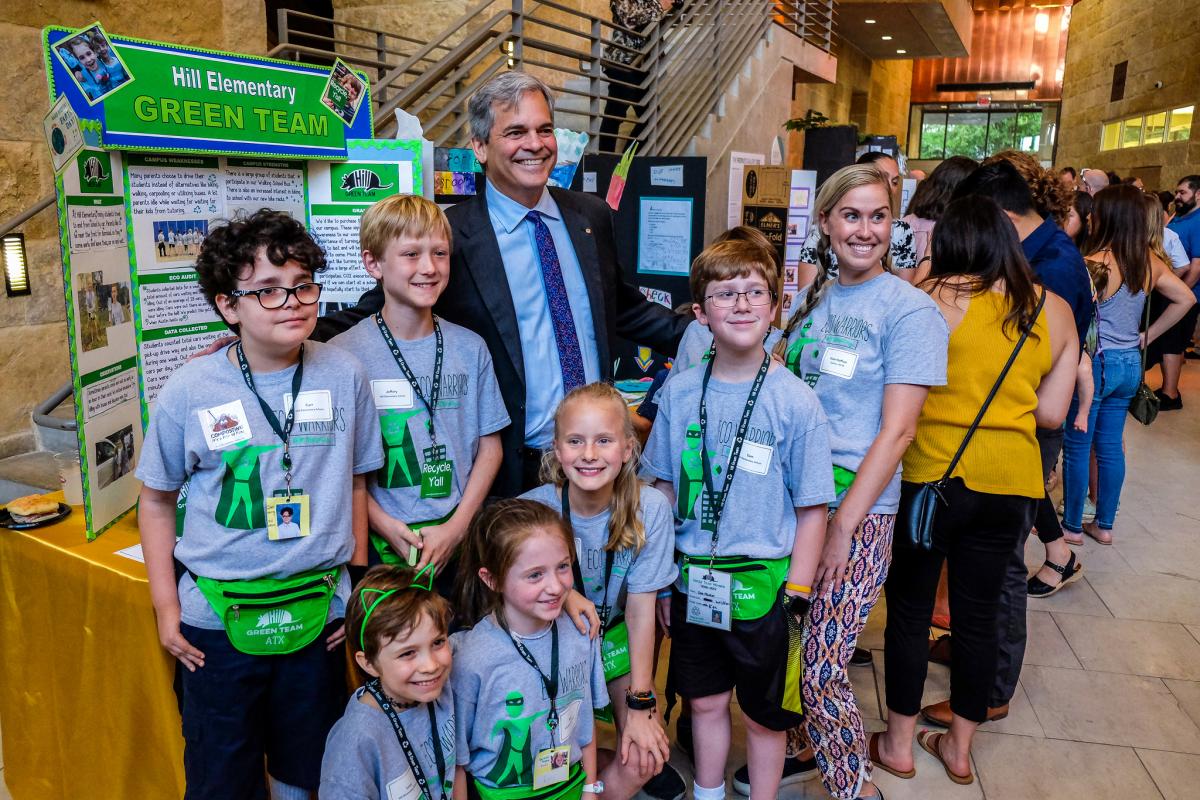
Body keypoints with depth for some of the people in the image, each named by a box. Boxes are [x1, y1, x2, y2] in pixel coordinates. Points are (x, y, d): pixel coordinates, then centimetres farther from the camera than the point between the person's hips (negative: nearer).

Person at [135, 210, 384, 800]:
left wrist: (359, 586, 5)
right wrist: (166, 605, 0)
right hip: (218, 615, -1)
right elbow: (157, 501, 3)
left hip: (319, 609, 1)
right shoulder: (190, 391, -10)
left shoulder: (344, 376, -7)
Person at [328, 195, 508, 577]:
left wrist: (456, 527, -6)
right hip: (381, 543, -2)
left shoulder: (470, 348, 1)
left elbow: (489, 446, 3)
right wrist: (384, 525, -15)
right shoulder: (342, 354, -8)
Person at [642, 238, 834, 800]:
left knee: (763, 715, 14)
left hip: (762, 585, -3)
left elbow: (812, 510, -8)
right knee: (705, 701, 20)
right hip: (692, 581, 3)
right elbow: (665, 489, 5)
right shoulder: (679, 393, -3)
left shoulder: (795, 401, -12)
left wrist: (795, 597, -9)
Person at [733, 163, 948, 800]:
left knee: (820, 667, -2)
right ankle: (803, 743, 40)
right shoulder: (813, 299, 10)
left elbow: (896, 431, -12)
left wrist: (842, 526, -14)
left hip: (858, 513, -5)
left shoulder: (908, 309, -8)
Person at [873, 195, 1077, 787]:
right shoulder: (1054, 310, 3)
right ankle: (959, 748, 31)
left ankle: (898, 744, 25)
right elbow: (1051, 412, 4)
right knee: (978, 614, 16)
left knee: (909, 608, 11)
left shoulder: (932, 302, -10)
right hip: (1010, 482, 4)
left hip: (932, 475, -4)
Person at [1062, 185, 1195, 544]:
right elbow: (1185, 299, 13)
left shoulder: (1095, 262, -17)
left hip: (1095, 362, -7)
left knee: (1076, 447, 5)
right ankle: (1104, 525, 24)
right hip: (1130, 364, 7)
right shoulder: (1149, 261, 4)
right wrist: (1149, 335, 13)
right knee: (1110, 446, 15)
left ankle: (1072, 525, 15)